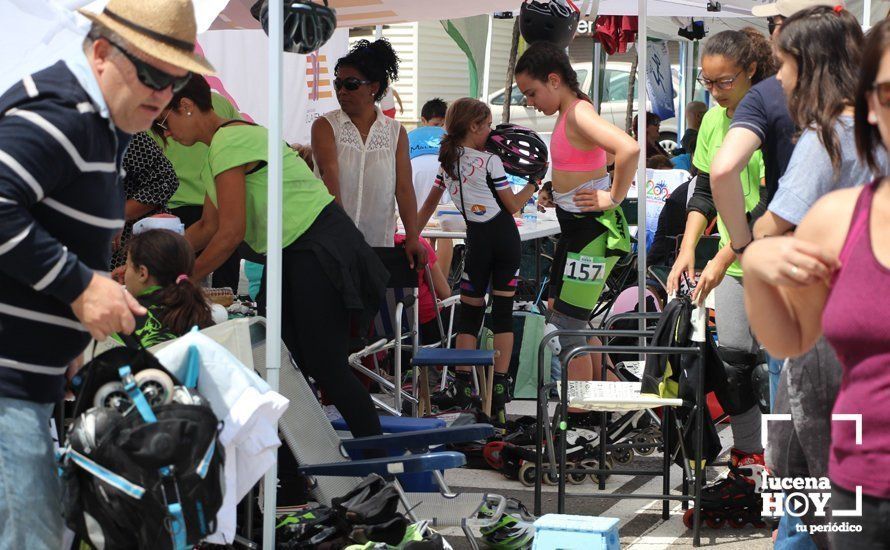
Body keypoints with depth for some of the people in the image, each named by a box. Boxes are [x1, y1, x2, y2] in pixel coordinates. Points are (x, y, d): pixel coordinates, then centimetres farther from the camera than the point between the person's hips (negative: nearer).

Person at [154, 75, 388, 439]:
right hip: (293, 255, 10)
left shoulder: (228, 141, -17)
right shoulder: (228, 139, 14)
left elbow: (230, 233, -20)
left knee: (325, 366, -8)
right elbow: (207, 227, 18)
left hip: (322, 249, -10)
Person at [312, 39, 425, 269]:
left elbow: (404, 188, 3)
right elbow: (329, 172, -13)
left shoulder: (395, 132, 10)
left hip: (378, 246, 2)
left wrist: (412, 238, -9)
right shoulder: (325, 126, 2)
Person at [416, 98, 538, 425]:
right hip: (504, 236, -2)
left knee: (470, 312, 8)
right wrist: (534, 183, 10)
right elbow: (513, 206, -2)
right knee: (503, 311, 0)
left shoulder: (446, 161, 7)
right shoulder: (489, 161, -7)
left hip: (478, 239, 2)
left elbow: (428, 206, 14)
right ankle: (499, 386, -3)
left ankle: (463, 384, 3)